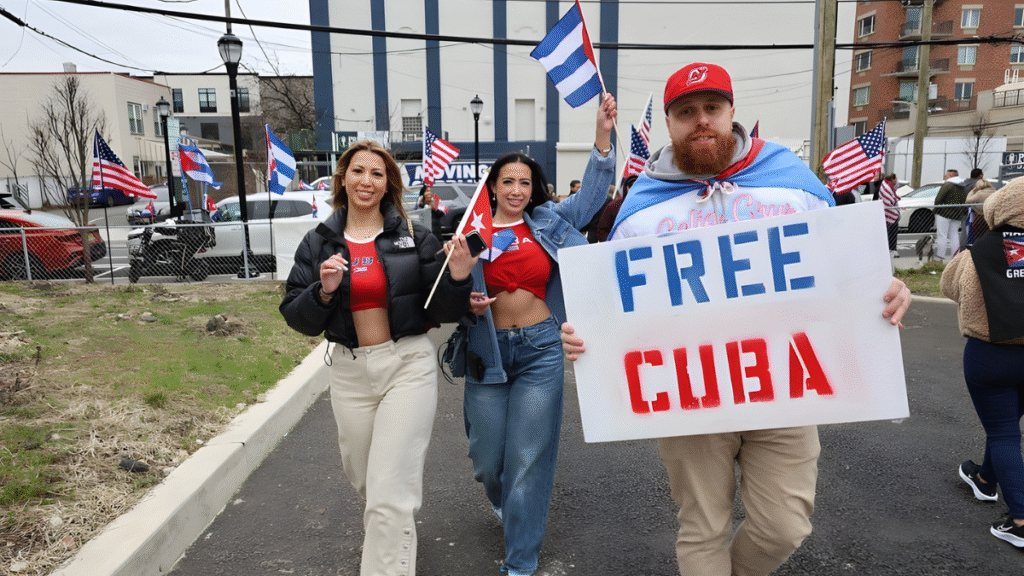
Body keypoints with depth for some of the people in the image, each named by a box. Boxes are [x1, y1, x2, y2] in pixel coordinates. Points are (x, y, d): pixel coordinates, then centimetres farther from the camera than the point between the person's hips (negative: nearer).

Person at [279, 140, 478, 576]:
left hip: (408, 366, -3)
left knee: (390, 495, -7)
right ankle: (395, 534, 55)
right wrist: (323, 291, -18)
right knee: (364, 479, 23)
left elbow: (440, 312, -3)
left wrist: (458, 277, -22)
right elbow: (296, 318, 1)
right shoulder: (319, 243, 2)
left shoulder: (413, 237, -4)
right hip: (349, 371, 4)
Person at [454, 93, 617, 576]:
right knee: (487, 458, 9)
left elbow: (592, 192, 5)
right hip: (487, 351, 0)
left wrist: (603, 134, -5)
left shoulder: (549, 221, 4)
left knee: (529, 458, 2)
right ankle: (501, 501, 49)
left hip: (540, 350, 0)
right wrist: (468, 305, -15)